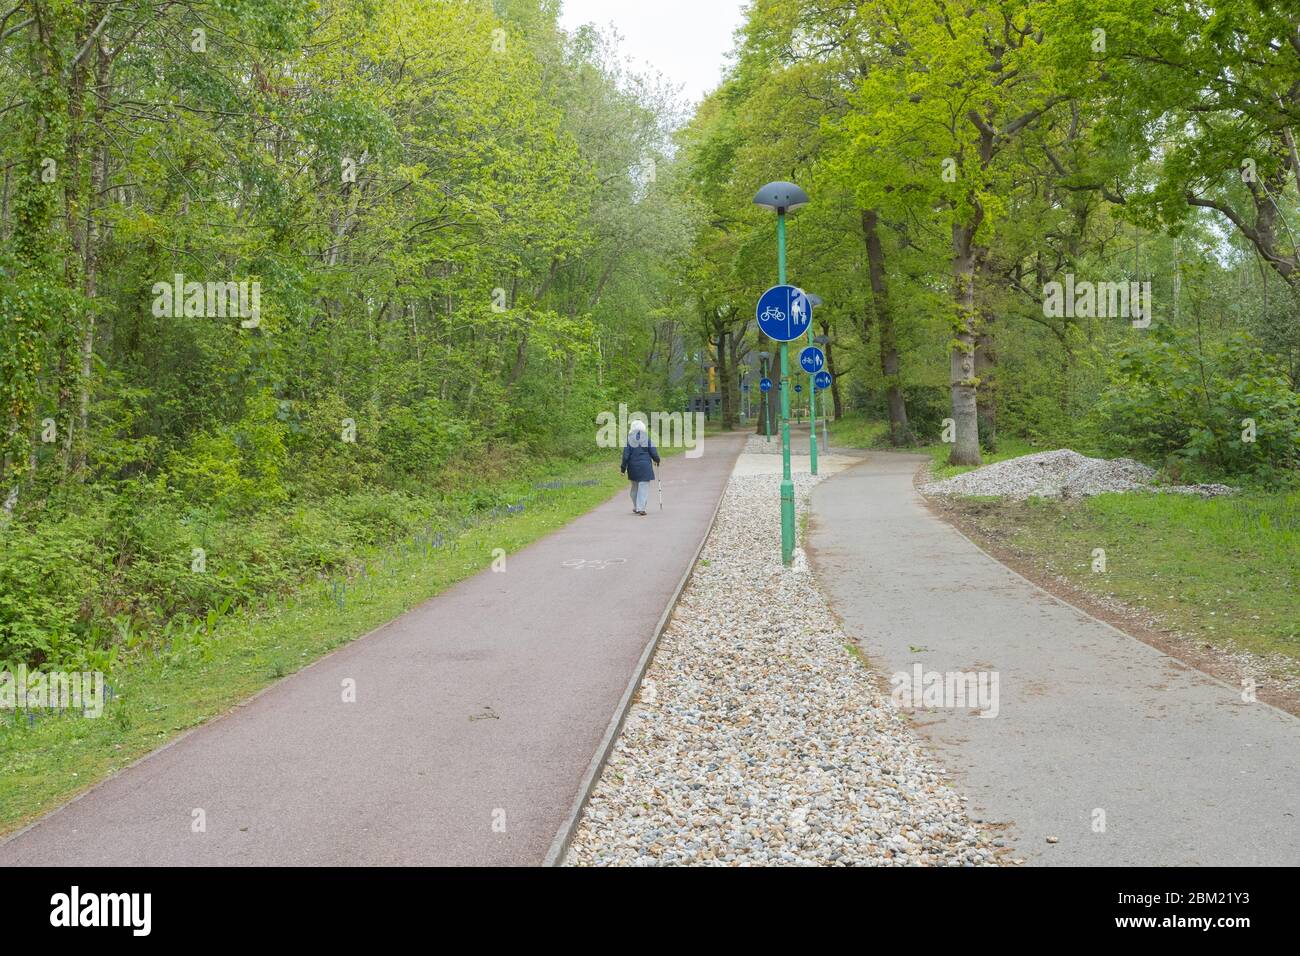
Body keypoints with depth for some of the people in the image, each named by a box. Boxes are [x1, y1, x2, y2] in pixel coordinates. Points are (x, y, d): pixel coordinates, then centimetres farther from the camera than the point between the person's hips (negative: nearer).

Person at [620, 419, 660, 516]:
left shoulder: (629, 437, -3)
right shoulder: (647, 437, -4)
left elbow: (626, 454, -3)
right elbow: (653, 452, -1)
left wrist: (623, 467, 2)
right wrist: (657, 460, 19)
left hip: (633, 466, 2)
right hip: (645, 465, -2)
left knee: (635, 487, 17)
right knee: (644, 486, 0)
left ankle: (636, 507, 24)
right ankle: (641, 508, -8)